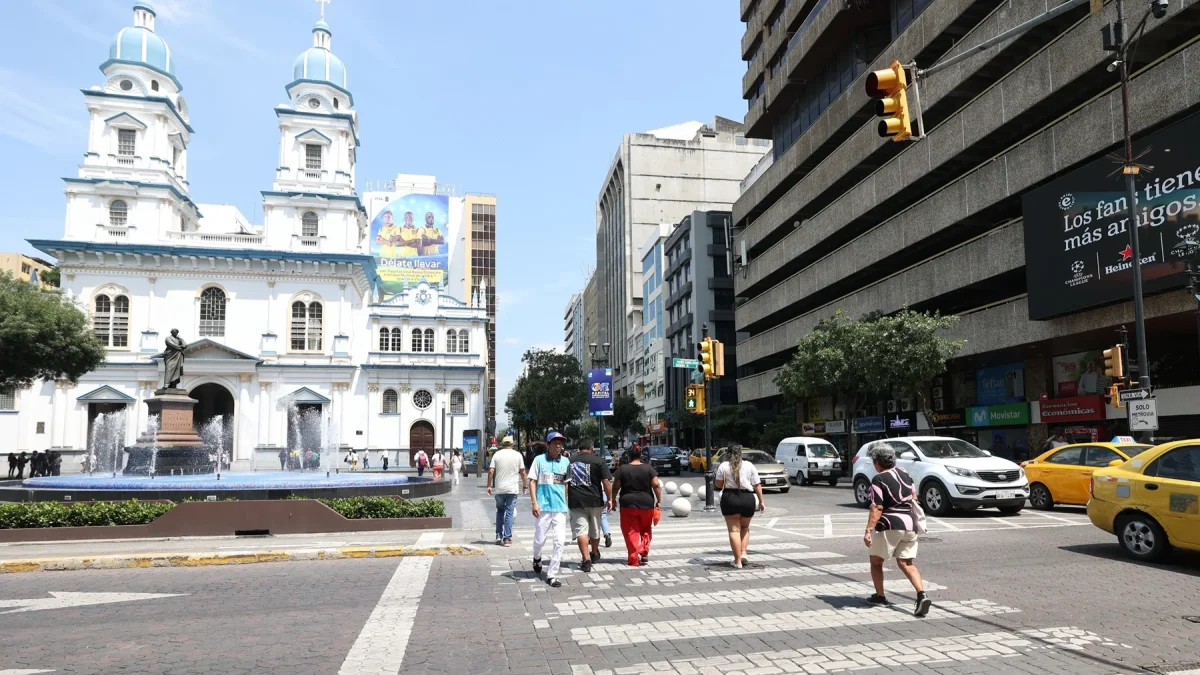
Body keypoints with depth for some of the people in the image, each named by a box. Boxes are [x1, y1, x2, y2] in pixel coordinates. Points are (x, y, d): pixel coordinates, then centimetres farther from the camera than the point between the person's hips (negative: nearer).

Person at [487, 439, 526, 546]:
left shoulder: (497, 454, 2)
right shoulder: (517, 455, 1)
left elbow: (491, 471, -3)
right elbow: (522, 472, 0)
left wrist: (489, 486, 4)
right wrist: (524, 485, 10)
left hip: (499, 489, 1)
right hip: (512, 489, -1)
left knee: (500, 511, 16)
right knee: (509, 513, 3)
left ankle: (498, 536, 12)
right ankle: (507, 538, 0)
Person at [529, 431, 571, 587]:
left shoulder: (565, 461, 8)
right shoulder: (539, 460, -1)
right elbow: (532, 482, -1)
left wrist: (566, 503, 12)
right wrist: (534, 503, -9)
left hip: (560, 508, 2)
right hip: (543, 507, -2)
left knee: (559, 542, -2)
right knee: (540, 539, 6)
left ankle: (552, 575, 7)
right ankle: (537, 558, 40)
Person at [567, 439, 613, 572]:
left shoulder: (570, 461, 7)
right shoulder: (598, 461, -2)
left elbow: (564, 482, 12)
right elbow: (606, 481, -9)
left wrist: (565, 499, 22)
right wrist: (609, 498, -1)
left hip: (575, 501, 0)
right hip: (594, 500, 0)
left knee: (580, 530, -1)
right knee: (594, 530, 17)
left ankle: (586, 560, -12)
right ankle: (595, 555, 37)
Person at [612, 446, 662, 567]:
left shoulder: (622, 469, -3)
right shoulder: (649, 468, -1)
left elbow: (615, 487, -2)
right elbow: (656, 485, -6)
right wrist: (659, 501, 1)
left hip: (628, 504, -1)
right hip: (646, 503, 2)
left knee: (631, 532, 5)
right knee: (645, 529, 21)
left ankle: (634, 559, 1)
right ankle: (644, 552, 6)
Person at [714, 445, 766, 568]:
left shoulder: (723, 466, 2)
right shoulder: (749, 466, 7)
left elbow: (718, 484, 1)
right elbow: (757, 485, 4)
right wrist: (761, 501, 9)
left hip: (730, 498, -2)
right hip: (748, 499, 2)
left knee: (734, 530, 3)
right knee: (745, 527, 23)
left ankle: (737, 560, 0)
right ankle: (743, 553, 10)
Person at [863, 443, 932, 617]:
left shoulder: (878, 480, -13)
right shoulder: (904, 474, 9)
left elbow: (877, 508, -20)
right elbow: (914, 497, 19)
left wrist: (868, 530, -23)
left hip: (889, 525, -6)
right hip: (909, 523, 6)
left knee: (876, 561, 13)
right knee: (906, 563, 9)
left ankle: (880, 596, 21)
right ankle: (922, 595, -10)